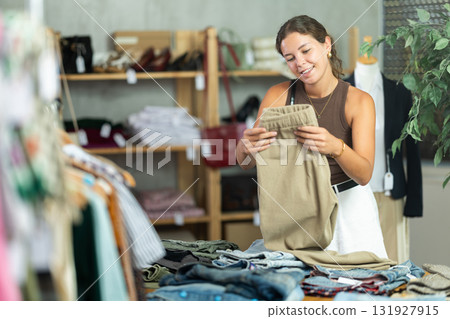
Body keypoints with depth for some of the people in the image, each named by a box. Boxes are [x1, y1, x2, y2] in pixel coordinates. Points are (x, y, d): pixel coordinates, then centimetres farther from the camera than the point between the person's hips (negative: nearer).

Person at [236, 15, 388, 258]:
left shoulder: (359, 101, -10)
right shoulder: (279, 95, -5)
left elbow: (364, 174, -18)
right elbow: (245, 164, -5)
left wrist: (336, 147, -39)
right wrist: (247, 145, -30)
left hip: (349, 205, -1)